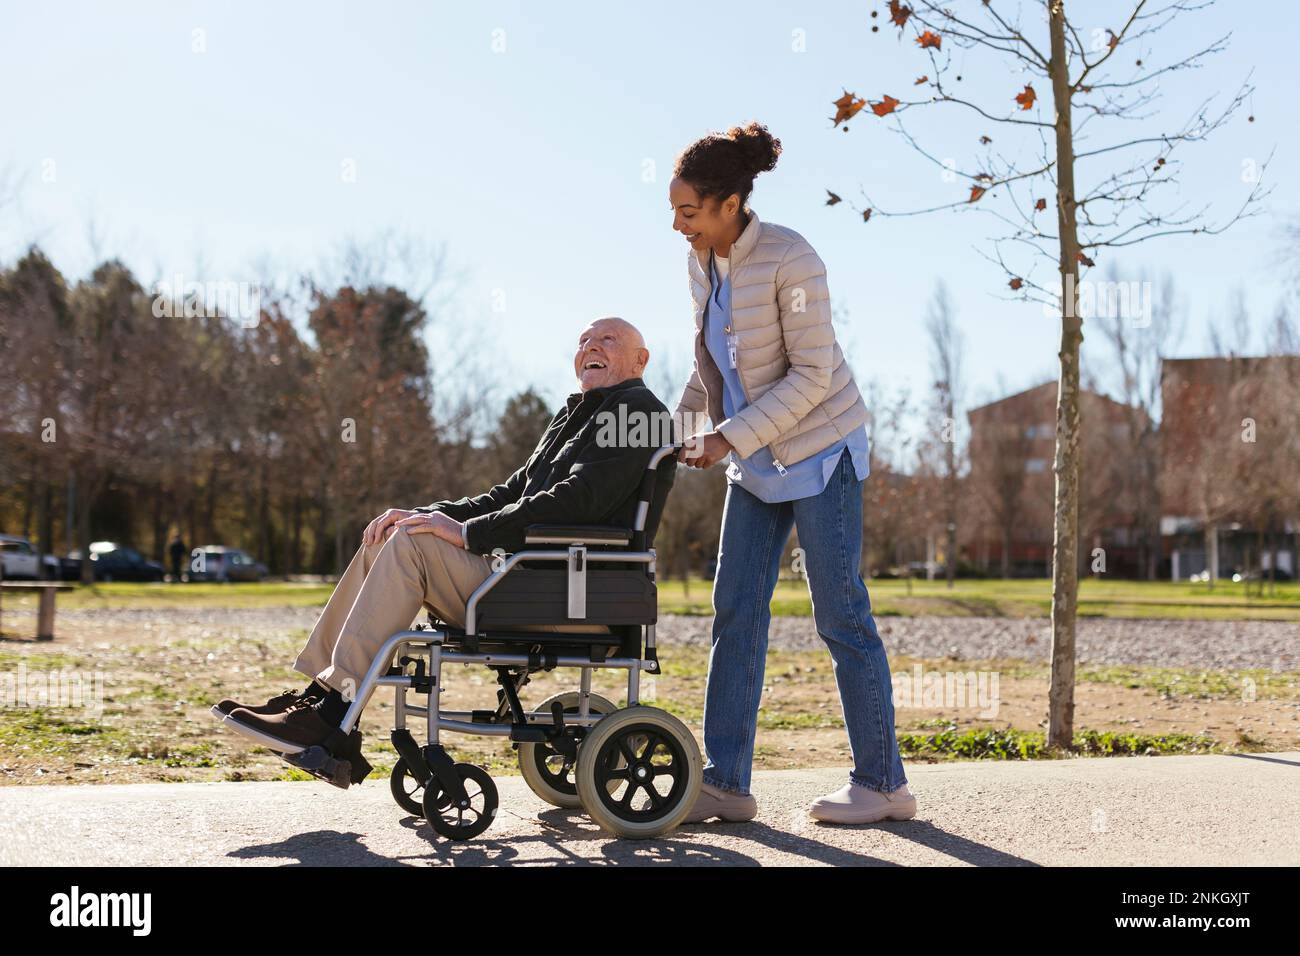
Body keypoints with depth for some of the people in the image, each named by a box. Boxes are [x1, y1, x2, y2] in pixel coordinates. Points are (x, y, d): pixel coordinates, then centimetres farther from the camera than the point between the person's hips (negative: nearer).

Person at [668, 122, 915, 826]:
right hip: (755, 459, 8)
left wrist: (732, 437, -23)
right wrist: (680, 422, 3)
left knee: (841, 616, -3)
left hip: (819, 450, -7)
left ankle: (882, 782, 8)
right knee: (735, 610, 2)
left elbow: (811, 374, -21)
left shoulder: (789, 260, -20)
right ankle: (725, 782, 5)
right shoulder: (702, 262, 4)